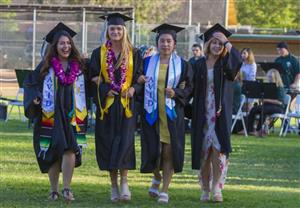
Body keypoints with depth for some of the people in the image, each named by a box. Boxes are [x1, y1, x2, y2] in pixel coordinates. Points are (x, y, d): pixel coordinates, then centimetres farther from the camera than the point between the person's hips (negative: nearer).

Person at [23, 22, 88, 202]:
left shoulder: (79, 66, 7)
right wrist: (35, 98, -8)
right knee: (52, 153, 2)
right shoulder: (46, 66, 3)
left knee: (70, 149, -16)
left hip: (72, 116, 0)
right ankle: (54, 191, 12)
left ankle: (67, 188, -12)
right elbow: (30, 84, 8)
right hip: (51, 116, 0)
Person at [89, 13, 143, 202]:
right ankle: (114, 186, 9)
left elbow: (140, 77, 6)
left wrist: (134, 89, -14)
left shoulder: (134, 53, 6)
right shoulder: (99, 53, 6)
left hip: (126, 104, -1)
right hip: (107, 104, 1)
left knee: (125, 142, -13)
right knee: (108, 143, 2)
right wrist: (105, 89, -14)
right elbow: (93, 78, 4)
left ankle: (124, 182, -7)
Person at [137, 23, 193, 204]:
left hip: (172, 114, -1)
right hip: (152, 113, 1)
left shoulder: (182, 65, 3)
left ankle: (165, 190, 5)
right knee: (153, 150, 0)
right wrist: (139, 82, -11)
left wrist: (176, 93, -16)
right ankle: (157, 177, 32)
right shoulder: (147, 63, 7)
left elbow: (189, 88, 2)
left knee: (168, 152, -4)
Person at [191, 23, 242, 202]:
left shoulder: (226, 64, 3)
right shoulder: (199, 65, 8)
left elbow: (238, 61, -20)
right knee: (203, 151, 4)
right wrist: (193, 113, 2)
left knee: (218, 149, -13)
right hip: (202, 113, 2)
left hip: (220, 114, -2)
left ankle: (217, 187, -12)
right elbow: (195, 91, 9)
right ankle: (206, 189, 12)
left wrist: (227, 42, -11)